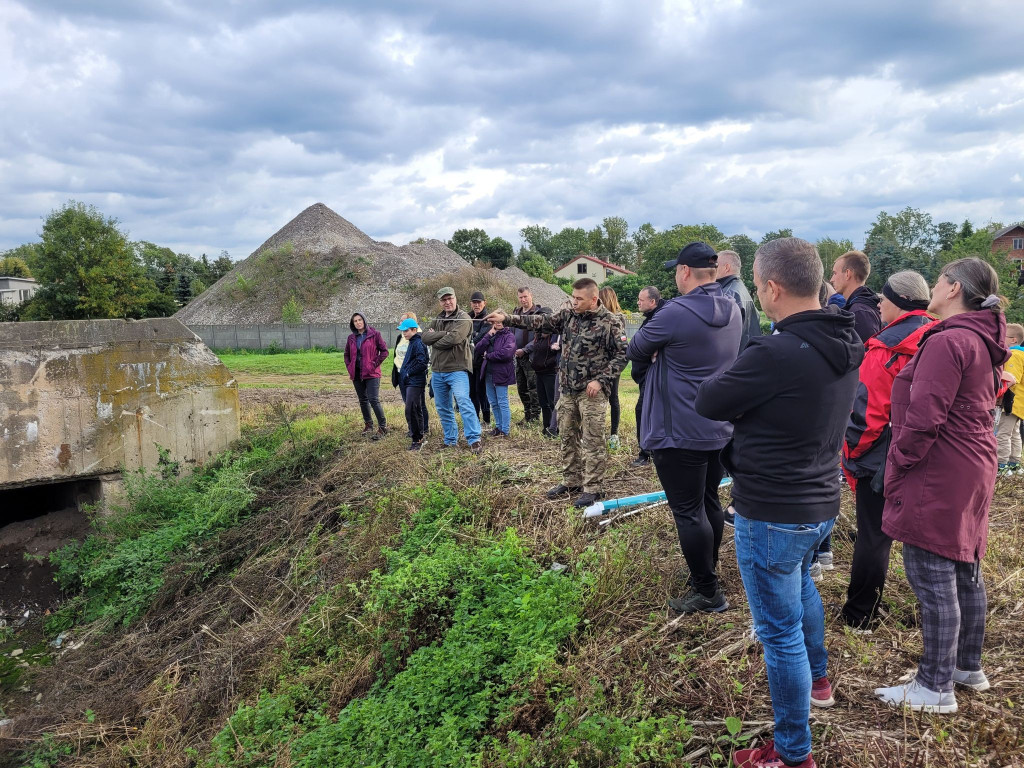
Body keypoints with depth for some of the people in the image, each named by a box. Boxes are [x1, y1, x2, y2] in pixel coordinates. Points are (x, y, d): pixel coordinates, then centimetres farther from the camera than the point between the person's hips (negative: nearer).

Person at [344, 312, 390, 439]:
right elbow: (347, 354, 21)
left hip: (371, 373, -5)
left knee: (373, 399, -13)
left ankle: (383, 427, -6)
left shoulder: (374, 334, -4)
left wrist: (375, 364, -9)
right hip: (356, 374, 5)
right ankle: (368, 425, 25)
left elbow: (384, 351, -3)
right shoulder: (351, 338, 9)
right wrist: (349, 367, 7)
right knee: (363, 400, 12)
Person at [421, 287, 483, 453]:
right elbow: (425, 337, 1)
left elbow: (454, 339, -21)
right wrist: (444, 334, -13)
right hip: (438, 371, 7)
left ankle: (474, 440, -21)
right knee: (442, 407, 13)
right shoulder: (437, 320, 16)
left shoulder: (463, 318, -5)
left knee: (463, 401, -21)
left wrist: (434, 342, -5)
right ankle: (450, 440, 24)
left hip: (457, 369, -7)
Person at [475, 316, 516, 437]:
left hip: (501, 374, -7)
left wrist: (488, 356, -11)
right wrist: (488, 335, -10)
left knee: (502, 403, -2)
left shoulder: (509, 336, -7)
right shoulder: (490, 335, 12)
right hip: (488, 374, 7)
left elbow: (506, 353, -23)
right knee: (493, 403, 15)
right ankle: (499, 426, 27)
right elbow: (478, 349, 1)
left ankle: (505, 430, 4)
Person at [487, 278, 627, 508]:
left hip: (592, 391, -6)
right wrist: (506, 319, -7)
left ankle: (593, 488, 7)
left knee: (592, 441, -3)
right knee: (567, 437, 14)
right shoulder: (567, 316, 7)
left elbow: (621, 355, -9)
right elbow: (541, 322, 2)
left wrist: (600, 380, -16)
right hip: (568, 389, 7)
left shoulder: (610, 322, -9)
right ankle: (571, 481, 28)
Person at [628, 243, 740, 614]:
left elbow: (634, 350, -6)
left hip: (679, 432, -8)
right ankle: (707, 573, 34)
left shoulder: (675, 314, -21)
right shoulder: (733, 310, 3)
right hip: (719, 428, 8)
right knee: (709, 503, 19)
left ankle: (708, 592, 10)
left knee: (688, 512, 2)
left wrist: (657, 348, 13)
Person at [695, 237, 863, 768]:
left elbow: (708, 402, -16)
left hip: (772, 514, -9)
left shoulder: (776, 353, -29)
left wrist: (735, 375, 0)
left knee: (780, 629, 5)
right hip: (821, 503, 9)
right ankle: (817, 679, 56)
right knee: (799, 582, 34)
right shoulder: (845, 345, -2)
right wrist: (751, 388, -1)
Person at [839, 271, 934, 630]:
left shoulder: (886, 349, -18)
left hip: (882, 458, -7)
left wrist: (850, 452, -7)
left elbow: (868, 411, -20)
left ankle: (859, 615, 13)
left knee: (873, 537, 3)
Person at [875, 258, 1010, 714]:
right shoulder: (984, 342, 13)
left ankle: (936, 688, 8)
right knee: (965, 572, 19)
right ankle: (969, 666, 34)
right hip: (974, 471, 10)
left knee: (931, 577, -2)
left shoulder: (947, 342, -19)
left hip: (937, 476, -10)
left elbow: (923, 418, -23)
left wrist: (897, 466, -12)